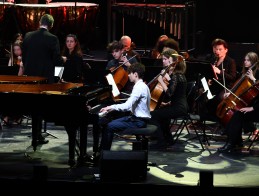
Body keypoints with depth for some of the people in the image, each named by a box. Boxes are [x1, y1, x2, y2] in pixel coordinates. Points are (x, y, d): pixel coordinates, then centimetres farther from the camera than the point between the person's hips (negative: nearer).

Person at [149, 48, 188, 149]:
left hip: (179, 108, -11)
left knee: (152, 115, -15)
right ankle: (168, 138, 37)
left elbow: (169, 93, -27)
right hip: (177, 105, 11)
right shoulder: (176, 73, 11)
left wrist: (161, 81, -21)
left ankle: (162, 142, -8)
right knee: (160, 111, 30)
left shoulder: (175, 76, -18)